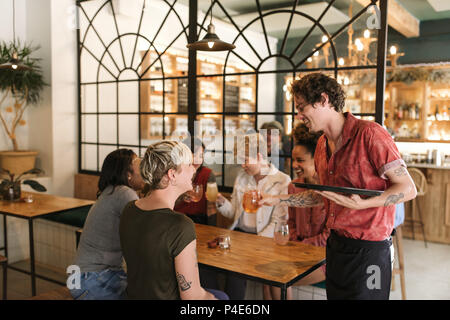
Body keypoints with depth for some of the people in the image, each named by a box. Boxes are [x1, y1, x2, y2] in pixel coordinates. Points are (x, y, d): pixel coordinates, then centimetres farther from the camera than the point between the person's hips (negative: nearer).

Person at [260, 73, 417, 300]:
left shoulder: (369, 134, -16)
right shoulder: (322, 145, 9)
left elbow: (407, 189, -16)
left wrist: (362, 204, -31)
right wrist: (277, 199, 15)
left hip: (367, 250, -7)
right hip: (335, 245, 8)